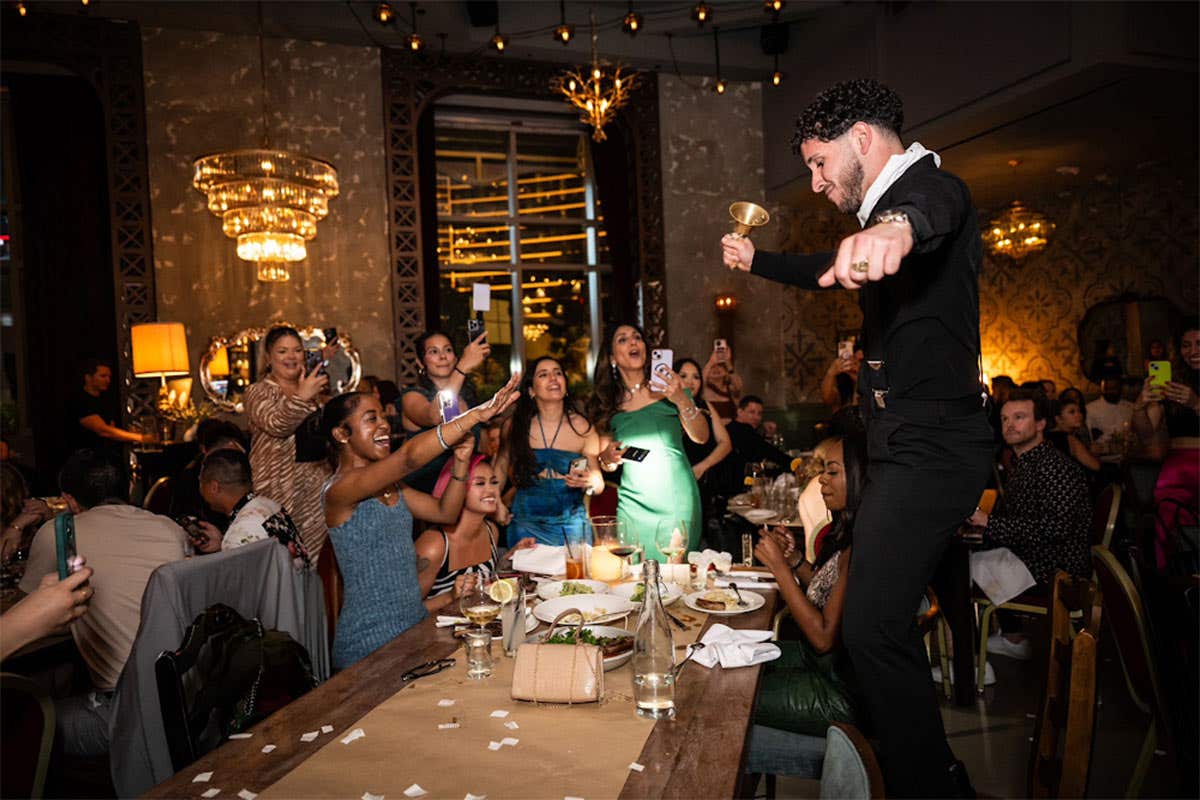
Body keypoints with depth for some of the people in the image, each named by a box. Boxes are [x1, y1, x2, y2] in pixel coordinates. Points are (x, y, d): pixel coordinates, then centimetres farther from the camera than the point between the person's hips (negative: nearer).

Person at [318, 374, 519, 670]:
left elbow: (445, 512, 11)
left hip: (415, 624, 8)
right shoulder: (339, 489, -15)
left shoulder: (392, 486, 12)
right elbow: (408, 458, -31)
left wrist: (461, 460, -5)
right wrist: (475, 415, -37)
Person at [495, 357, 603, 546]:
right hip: (526, 525, 0)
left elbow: (599, 484, 0)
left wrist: (590, 483, -21)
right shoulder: (515, 426, -3)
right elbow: (502, 466, 11)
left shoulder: (582, 427, -3)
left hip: (571, 524, 0)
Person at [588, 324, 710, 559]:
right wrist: (607, 458, -7)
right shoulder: (608, 403, 8)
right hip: (633, 503, 1)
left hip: (676, 498, -1)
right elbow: (604, 461, 16)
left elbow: (701, 437, -2)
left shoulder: (667, 388, 4)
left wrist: (683, 401, -17)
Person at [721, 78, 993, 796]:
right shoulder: (888, 205, 21)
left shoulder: (927, 182, -11)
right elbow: (832, 270, 38)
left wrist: (899, 226, -60)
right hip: (915, 444, 11)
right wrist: (757, 260, 45)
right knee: (886, 619, 18)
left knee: (872, 627, -16)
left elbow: (934, 211, -38)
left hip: (929, 449, -11)